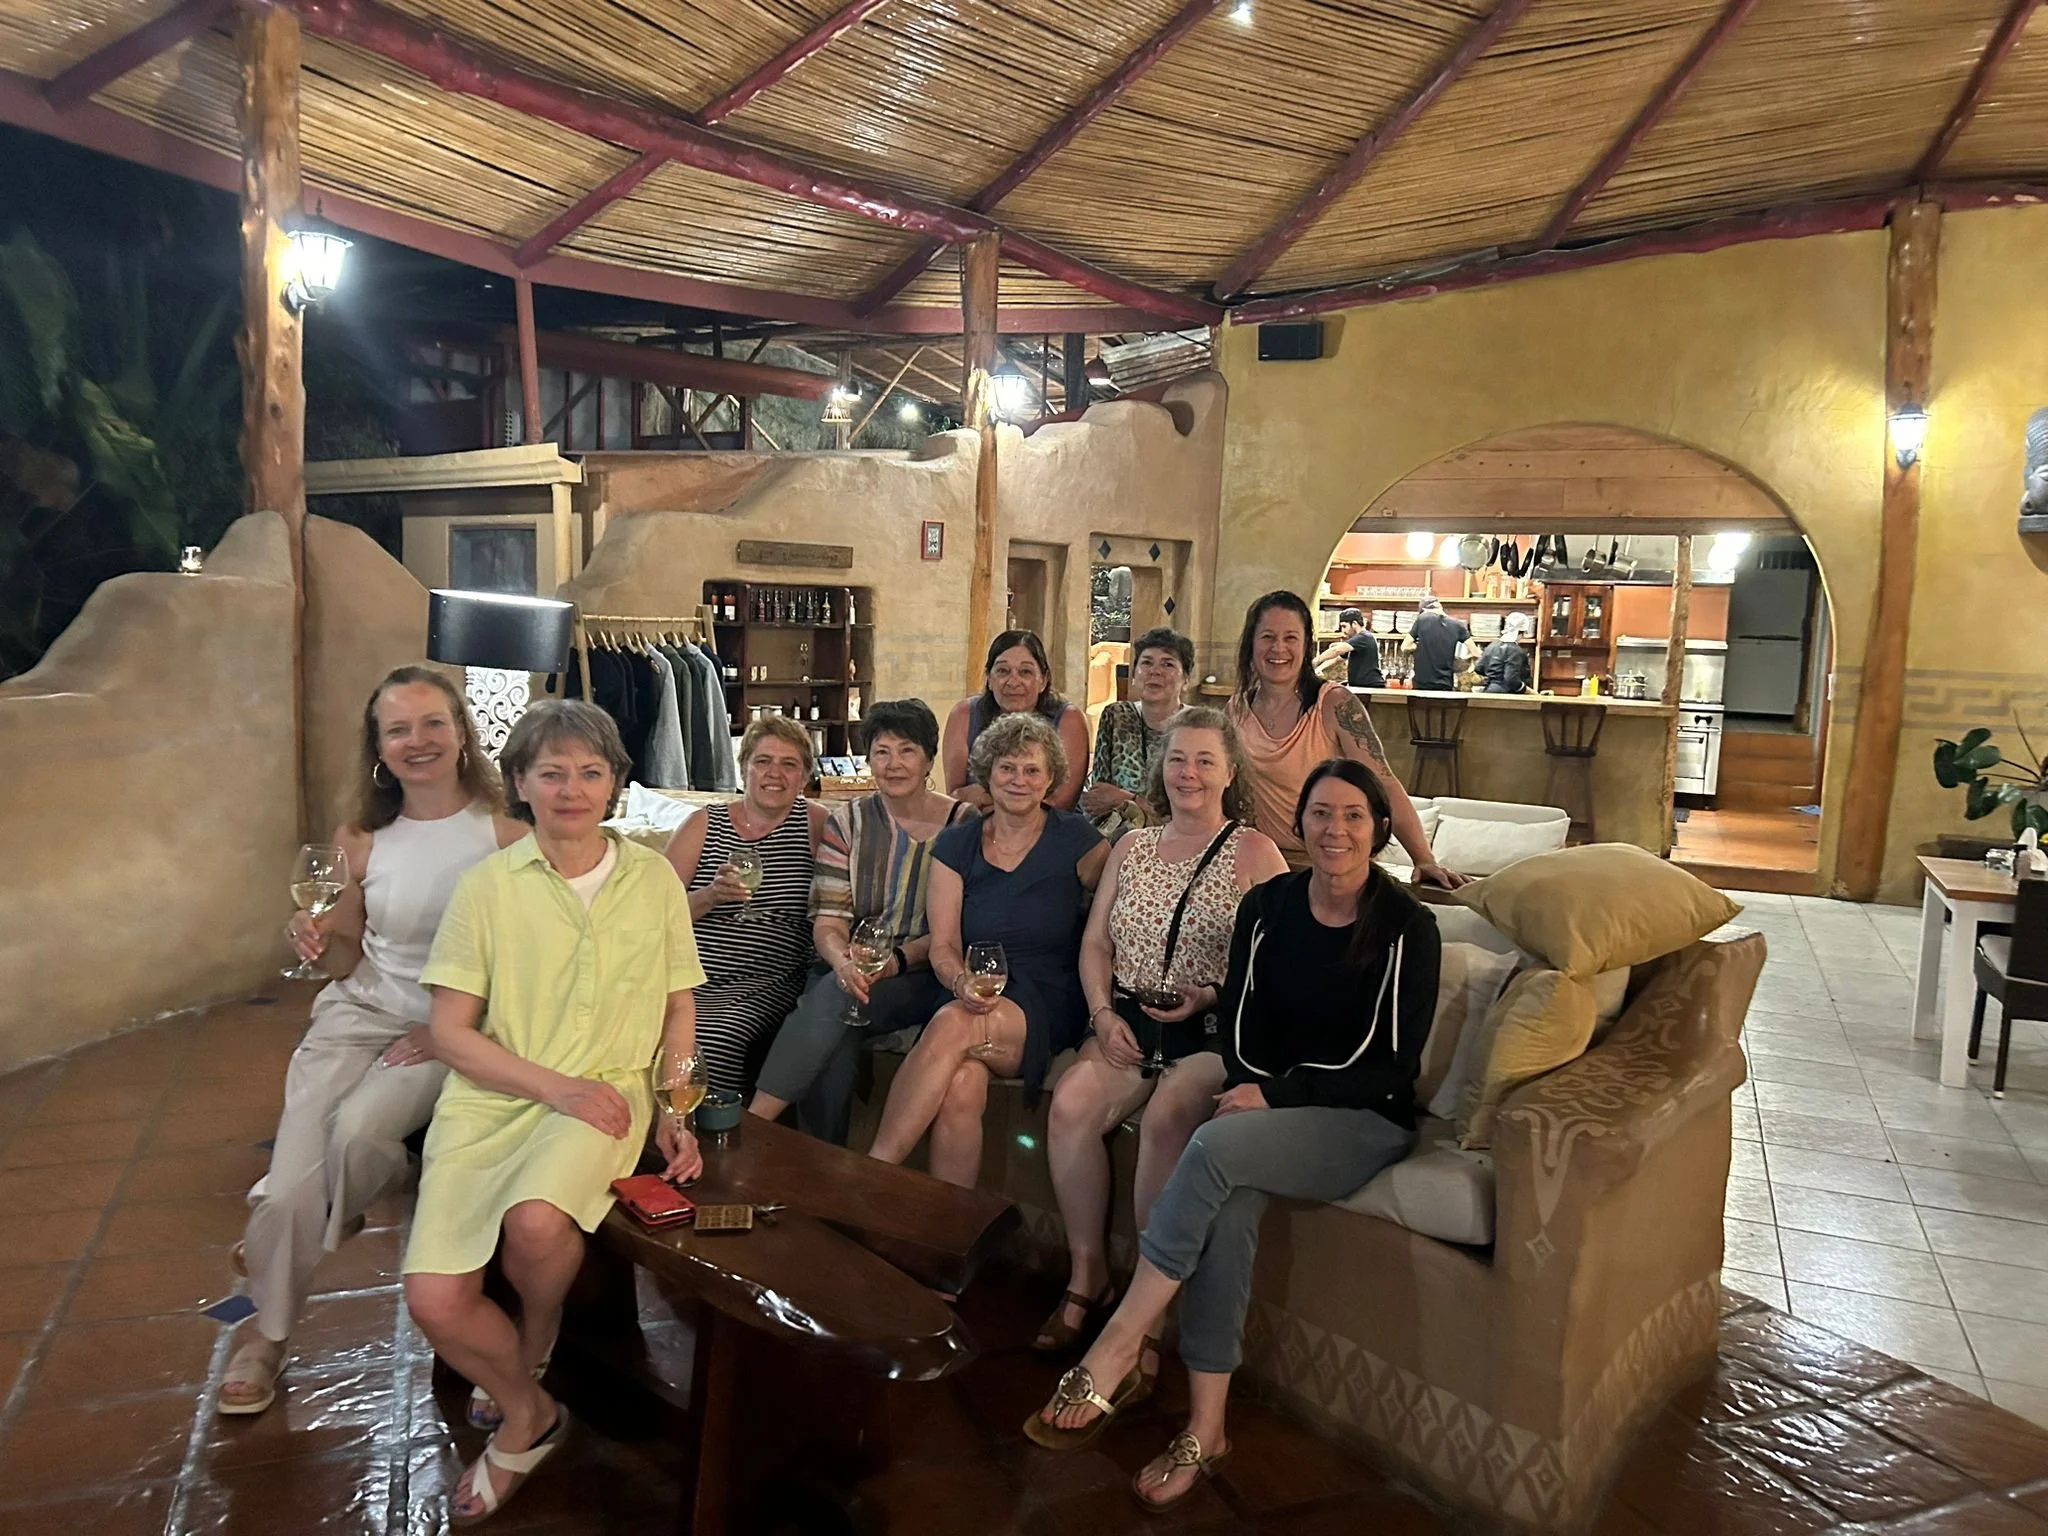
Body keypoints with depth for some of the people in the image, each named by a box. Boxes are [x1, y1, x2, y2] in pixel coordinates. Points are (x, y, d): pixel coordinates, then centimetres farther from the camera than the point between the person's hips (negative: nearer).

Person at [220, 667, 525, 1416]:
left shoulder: (504, 834, -10)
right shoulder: (363, 840, 2)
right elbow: (347, 959, 12)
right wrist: (318, 937, -10)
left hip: (452, 1029, -3)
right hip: (360, 1010, 3)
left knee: (358, 1127, -29)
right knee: (289, 1183, -10)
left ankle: (327, 1225, 8)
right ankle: (266, 1332, 18)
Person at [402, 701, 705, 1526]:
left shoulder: (654, 878, 4)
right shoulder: (488, 884, 1)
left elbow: (679, 1008, 13)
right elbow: (449, 1031, -1)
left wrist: (675, 1112, -1)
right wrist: (552, 1084, -14)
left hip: (603, 1092, -1)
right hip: (489, 1098, 1)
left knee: (536, 1219, -31)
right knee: (434, 1302, -15)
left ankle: (533, 1350, 6)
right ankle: (528, 1411, 18)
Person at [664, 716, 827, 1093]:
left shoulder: (817, 825, 7)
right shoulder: (703, 825, 13)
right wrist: (709, 897, -10)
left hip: (765, 988, -2)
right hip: (687, 978, 2)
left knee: (713, 1040, -31)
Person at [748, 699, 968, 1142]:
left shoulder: (963, 825, 2)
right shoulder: (848, 823, 10)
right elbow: (827, 920, 2)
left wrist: (900, 958, -19)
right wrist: (844, 962, -21)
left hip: (922, 977, -2)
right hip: (851, 969, 3)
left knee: (831, 998, -33)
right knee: (830, 1056, -31)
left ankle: (752, 1124, -31)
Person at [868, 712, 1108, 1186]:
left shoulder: (1075, 839, 2)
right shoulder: (956, 844, 9)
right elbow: (943, 945, 5)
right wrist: (962, 983, -18)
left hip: (1048, 1008, -2)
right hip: (978, 1000, 2)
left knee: (953, 1026, -33)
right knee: (962, 1088, -32)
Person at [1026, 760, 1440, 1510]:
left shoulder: (1406, 927, -9)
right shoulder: (1267, 906, 2)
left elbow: (1393, 1069, -11)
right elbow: (1239, 1023, 8)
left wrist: (1278, 1097, -19)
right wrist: (1252, 1090, -12)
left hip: (1367, 1119, -3)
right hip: (1270, 1104, 3)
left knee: (1216, 1147, -32)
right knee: (1231, 1196, -31)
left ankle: (1115, 1351, -23)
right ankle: (1205, 1426, -21)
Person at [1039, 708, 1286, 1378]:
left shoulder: (1254, 852, 3)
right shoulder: (1132, 846, 18)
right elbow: (1095, 941, 16)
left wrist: (1211, 995, -15)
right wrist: (1104, 1012, -1)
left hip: (1212, 1033, -4)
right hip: (1127, 1022, 4)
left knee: (1165, 1118, -33)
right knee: (1070, 1103, -25)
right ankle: (1087, 1273, -7)